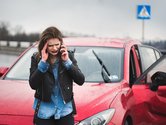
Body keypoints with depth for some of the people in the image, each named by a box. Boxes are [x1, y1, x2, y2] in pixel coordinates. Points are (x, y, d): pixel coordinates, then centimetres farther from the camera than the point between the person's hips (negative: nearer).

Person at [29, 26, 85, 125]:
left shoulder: (68, 56, -1)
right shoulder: (36, 58, -4)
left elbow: (81, 80, -6)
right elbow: (33, 85, -13)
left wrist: (67, 61, -15)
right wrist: (43, 62, -19)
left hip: (65, 110, 1)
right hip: (44, 112, -1)